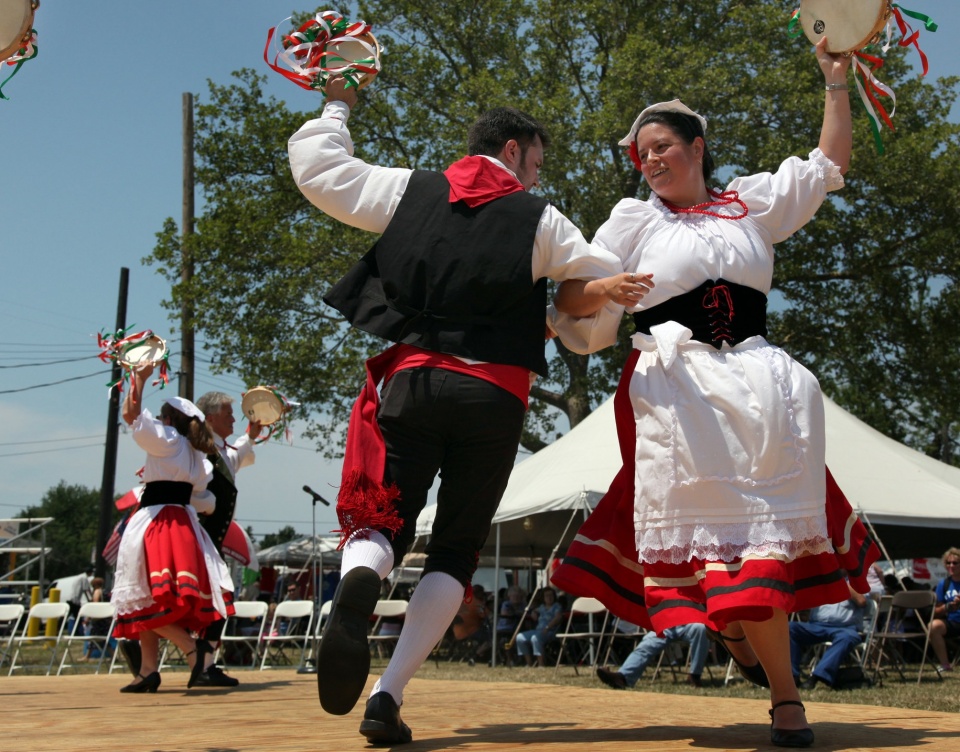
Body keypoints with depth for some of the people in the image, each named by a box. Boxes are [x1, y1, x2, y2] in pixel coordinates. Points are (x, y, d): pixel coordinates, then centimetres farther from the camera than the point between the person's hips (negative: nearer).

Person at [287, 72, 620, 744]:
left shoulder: (408, 190, 9)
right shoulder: (539, 220, 5)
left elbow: (313, 167, 14)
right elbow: (612, 284, 7)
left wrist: (336, 107, 31)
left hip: (412, 379, 1)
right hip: (495, 394, -1)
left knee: (381, 523, 7)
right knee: (455, 551, 8)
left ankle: (359, 582, -33)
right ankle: (388, 698, -4)